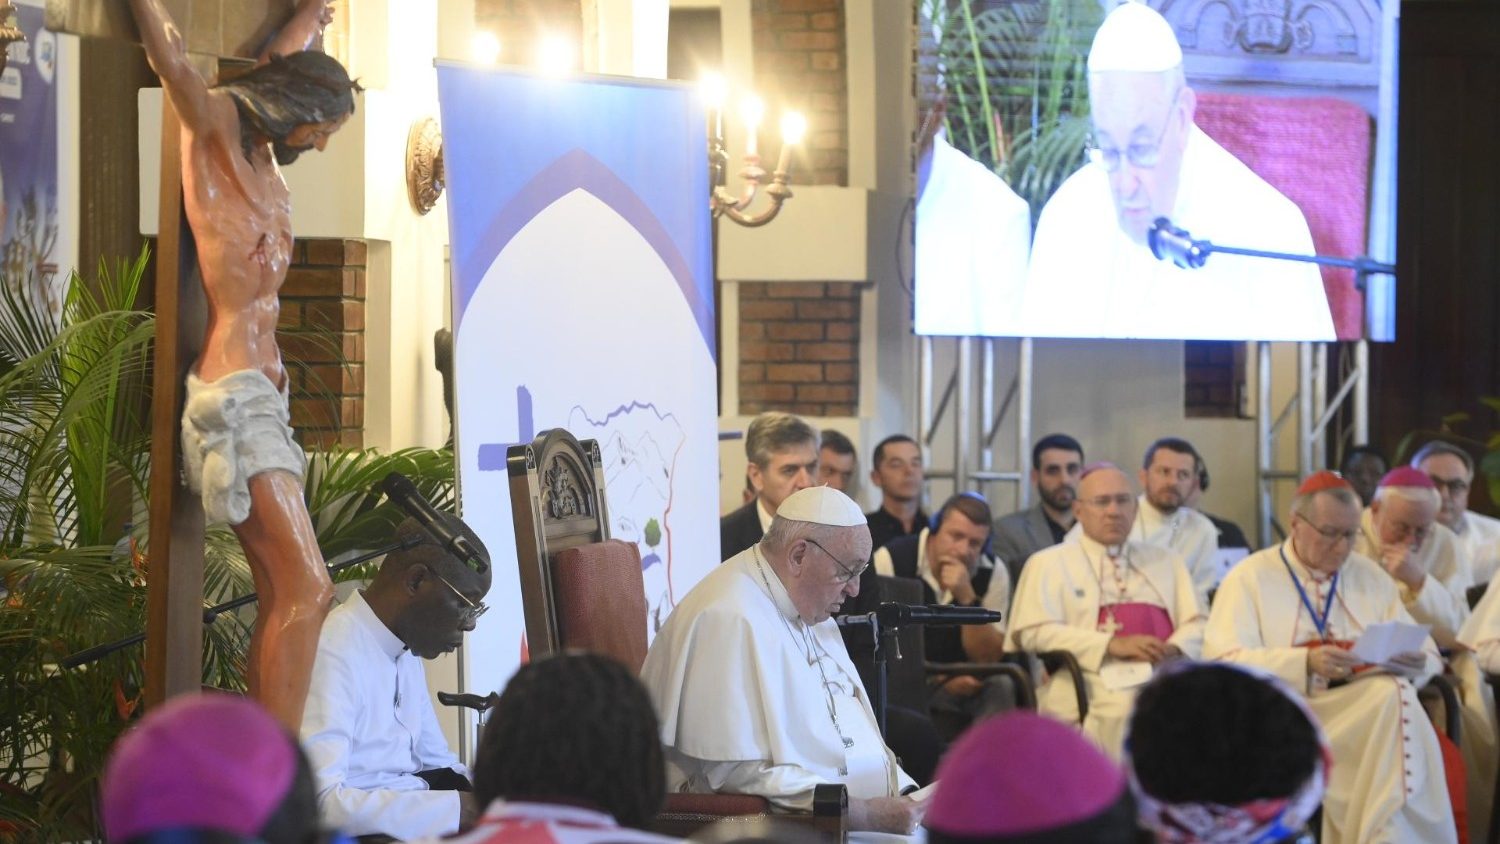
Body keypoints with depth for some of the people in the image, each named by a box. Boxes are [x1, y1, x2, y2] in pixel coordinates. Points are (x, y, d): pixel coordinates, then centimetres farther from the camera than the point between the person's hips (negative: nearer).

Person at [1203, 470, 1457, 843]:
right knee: (1392, 701, -33)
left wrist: (1414, 662, -12)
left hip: (1365, 709, 4)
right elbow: (1222, 662, -9)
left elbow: (1427, 652, 15)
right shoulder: (1249, 578, 5)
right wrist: (1306, 663, -23)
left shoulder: (1371, 576, 19)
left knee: (1394, 694, -34)